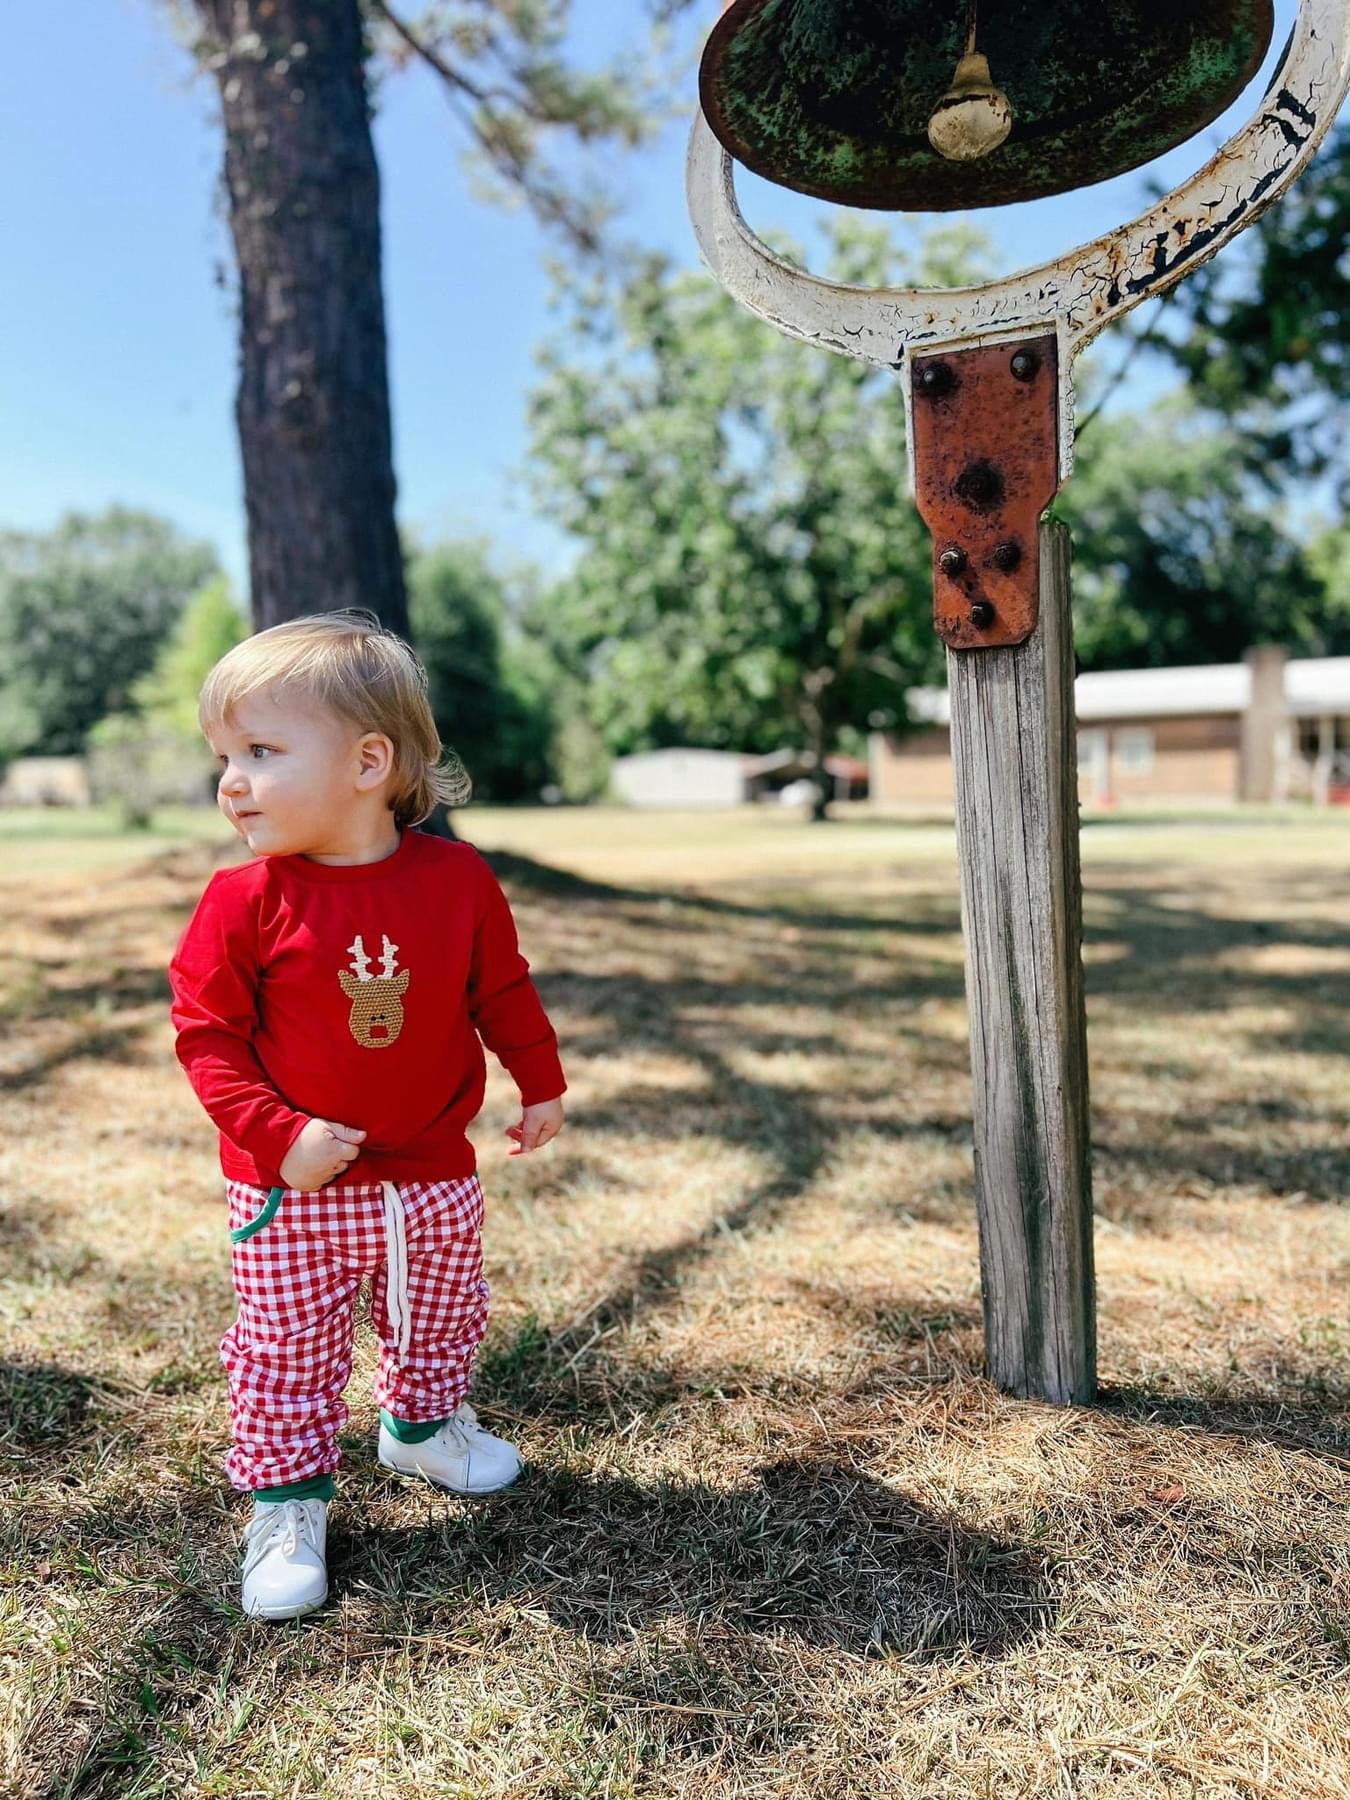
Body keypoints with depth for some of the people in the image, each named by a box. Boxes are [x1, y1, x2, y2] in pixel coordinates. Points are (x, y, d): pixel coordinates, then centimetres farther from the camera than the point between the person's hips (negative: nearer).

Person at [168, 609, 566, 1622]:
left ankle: (423, 1426, 49)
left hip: (434, 1174, 3)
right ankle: (287, 1503, 28)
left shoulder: (457, 877, -11)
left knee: (442, 1317, 22)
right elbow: (204, 1032, -11)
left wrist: (542, 1084, 9)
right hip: (291, 1192, -2)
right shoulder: (248, 900, -15)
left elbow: (503, 990, 3)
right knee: (287, 1355, 7)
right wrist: (279, 1134, -20)